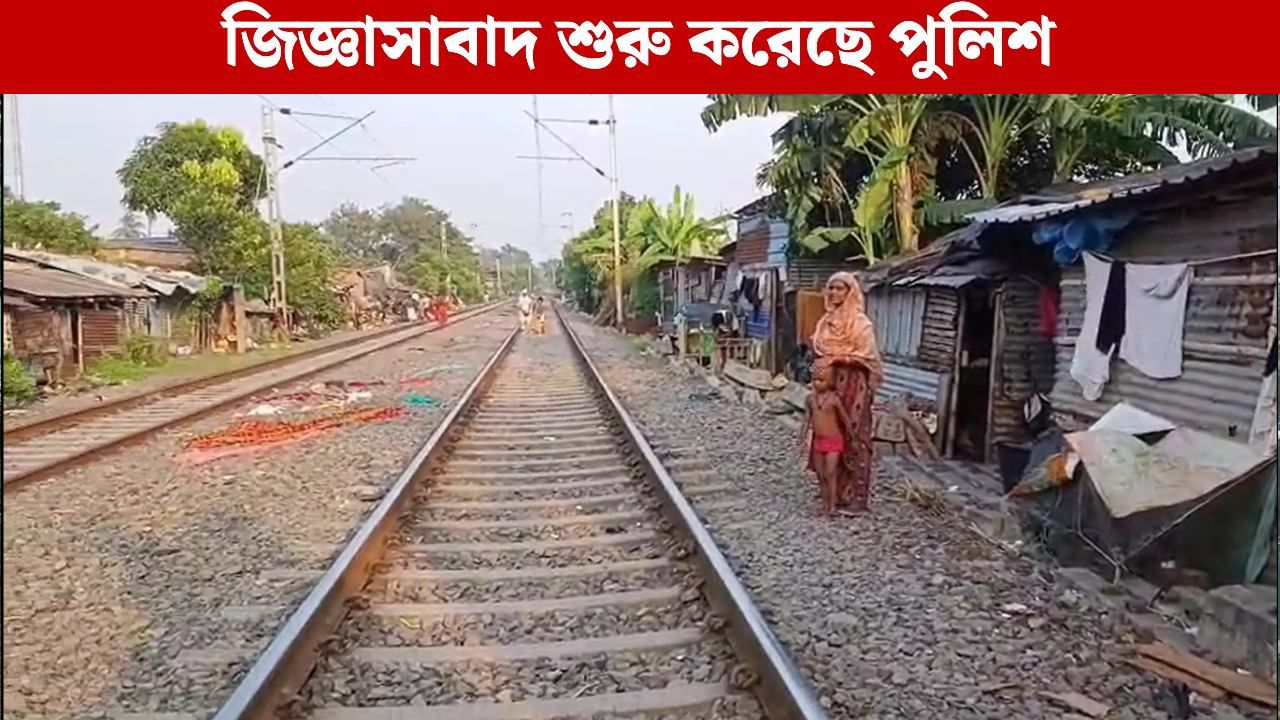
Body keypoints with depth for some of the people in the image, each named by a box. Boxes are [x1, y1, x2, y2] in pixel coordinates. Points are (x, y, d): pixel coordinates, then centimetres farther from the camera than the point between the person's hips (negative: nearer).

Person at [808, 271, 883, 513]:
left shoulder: (860, 322, -10)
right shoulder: (827, 320, 12)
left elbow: (865, 356, -15)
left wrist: (834, 359, -19)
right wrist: (820, 364, 5)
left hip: (852, 387, -7)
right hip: (828, 385, 7)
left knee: (850, 439, -3)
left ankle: (853, 497, 5)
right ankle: (831, 491, 20)